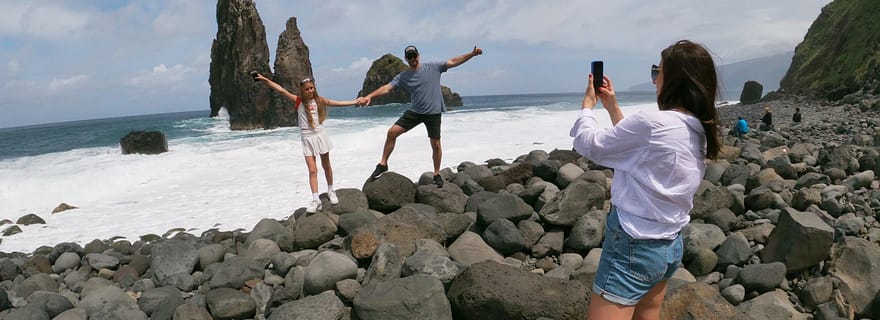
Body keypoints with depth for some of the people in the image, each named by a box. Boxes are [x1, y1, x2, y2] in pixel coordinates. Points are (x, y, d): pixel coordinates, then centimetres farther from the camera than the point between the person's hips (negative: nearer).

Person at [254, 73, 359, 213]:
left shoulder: (319, 100, 2)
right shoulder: (298, 101, -4)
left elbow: (336, 103, 10)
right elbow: (281, 90, -11)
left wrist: (354, 102, 12)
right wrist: (265, 79, -18)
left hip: (320, 135, 2)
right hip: (307, 138, -2)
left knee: (326, 165, 13)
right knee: (312, 170, -6)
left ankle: (331, 191, 31)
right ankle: (315, 200, -6)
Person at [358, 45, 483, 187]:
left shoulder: (433, 67, -1)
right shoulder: (402, 76, 1)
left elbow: (453, 62, -1)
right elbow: (387, 87, -8)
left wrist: (472, 54, -8)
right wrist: (369, 96, -22)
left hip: (433, 112, -1)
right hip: (415, 111, 2)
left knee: (436, 145, 2)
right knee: (392, 132, -9)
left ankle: (437, 174, 20)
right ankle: (383, 164, 4)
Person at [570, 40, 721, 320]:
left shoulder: (651, 123, -22)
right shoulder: (698, 131, 4)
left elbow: (588, 145, -10)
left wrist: (588, 104, 6)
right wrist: (612, 106, 18)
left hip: (634, 245, -9)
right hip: (670, 245, 9)